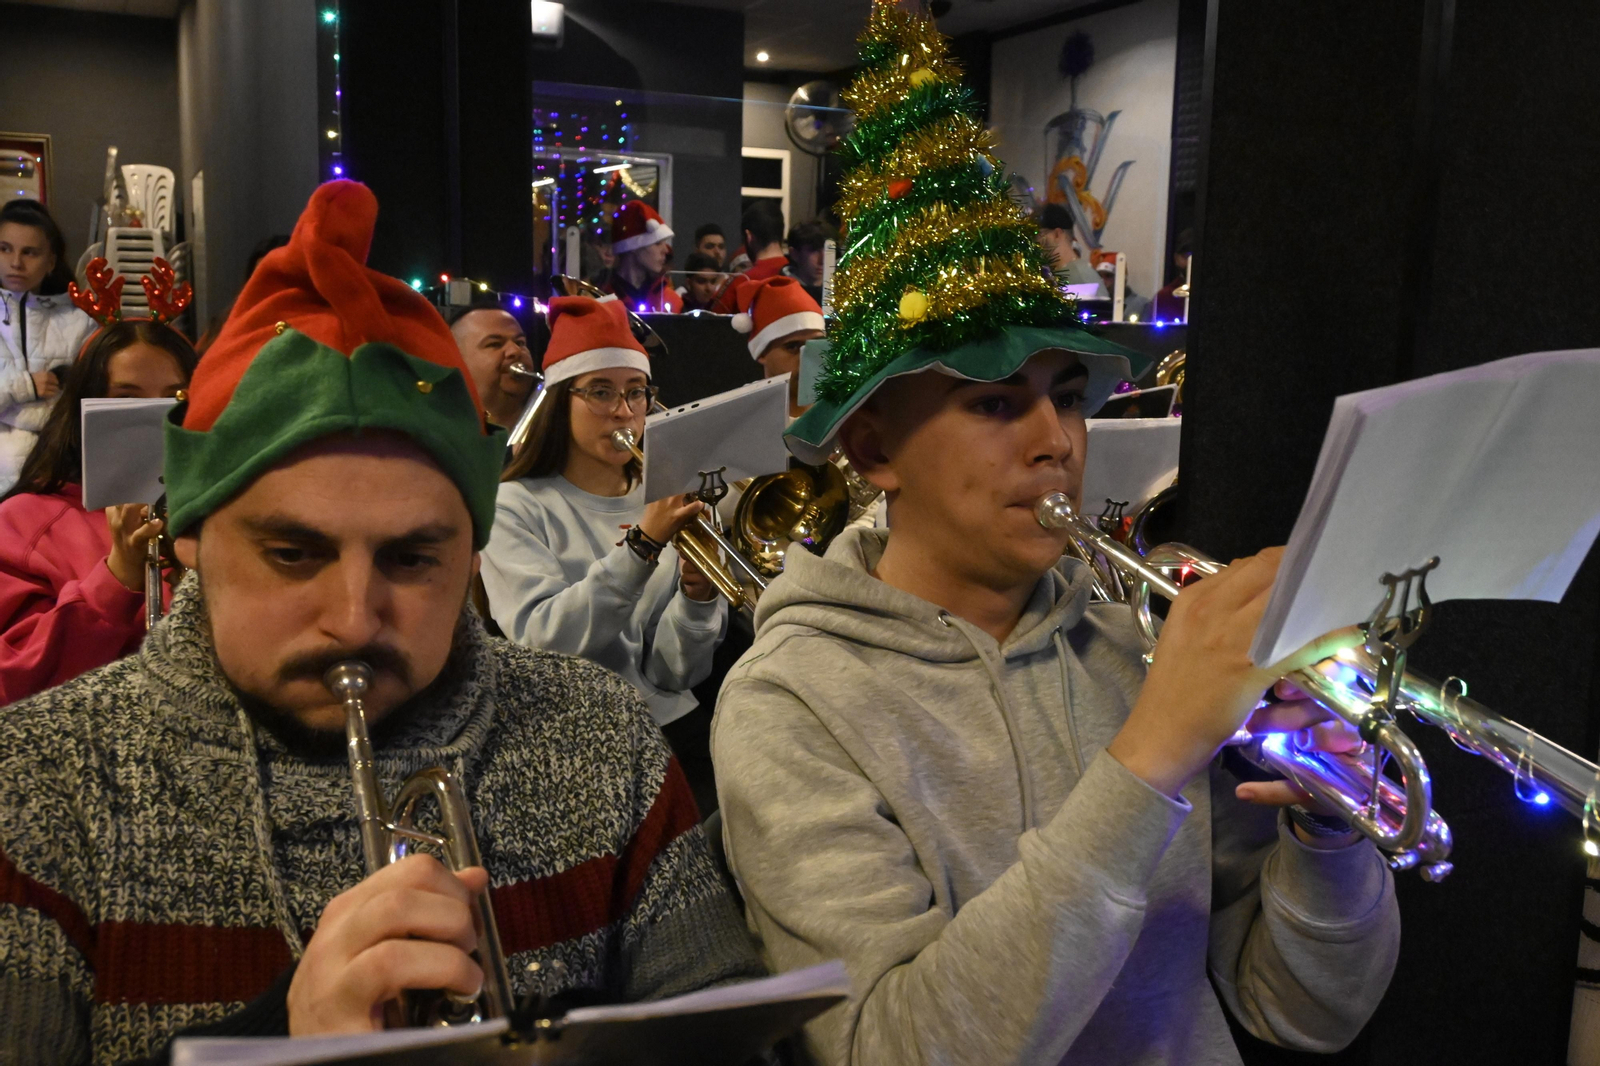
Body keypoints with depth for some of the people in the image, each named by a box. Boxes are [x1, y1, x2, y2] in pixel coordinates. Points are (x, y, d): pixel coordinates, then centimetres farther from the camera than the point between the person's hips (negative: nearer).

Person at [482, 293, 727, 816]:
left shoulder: (664, 502, 10)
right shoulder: (518, 507, 1)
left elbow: (673, 673, 3)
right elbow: (539, 645, -16)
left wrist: (697, 592, -16)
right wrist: (641, 544, -22)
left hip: (666, 722, 4)